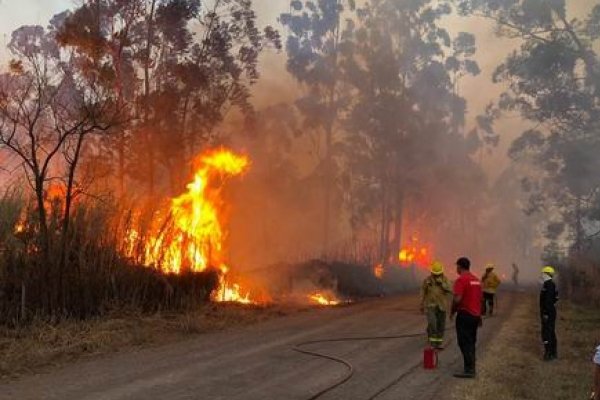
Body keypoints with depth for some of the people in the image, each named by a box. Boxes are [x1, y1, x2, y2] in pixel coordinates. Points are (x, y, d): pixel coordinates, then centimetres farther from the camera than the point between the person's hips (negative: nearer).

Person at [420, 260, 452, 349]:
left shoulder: (445, 279, -2)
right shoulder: (427, 280, -6)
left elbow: (450, 290, -15)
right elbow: (423, 293, 2)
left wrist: (441, 283, -27)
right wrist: (421, 305, 4)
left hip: (442, 306, 2)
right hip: (431, 305, -2)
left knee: (441, 325, 7)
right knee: (432, 323, -17)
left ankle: (439, 342, 21)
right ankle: (432, 342, -7)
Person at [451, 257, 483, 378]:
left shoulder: (461, 280, -15)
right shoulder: (476, 280, 12)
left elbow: (457, 299, -23)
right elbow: (480, 298, 18)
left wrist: (452, 312, -8)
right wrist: (479, 316, 24)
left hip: (465, 315, -9)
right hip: (475, 315, 9)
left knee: (465, 343, -5)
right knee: (471, 342, 15)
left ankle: (469, 370, -7)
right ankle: (471, 368, 20)